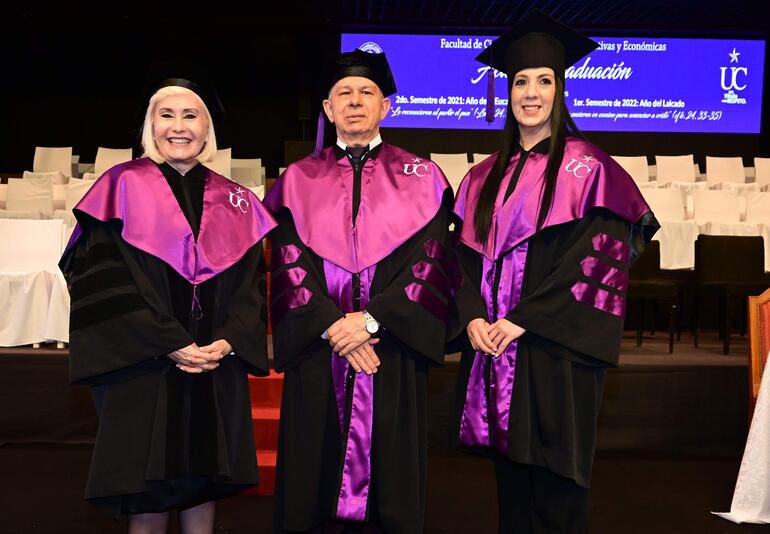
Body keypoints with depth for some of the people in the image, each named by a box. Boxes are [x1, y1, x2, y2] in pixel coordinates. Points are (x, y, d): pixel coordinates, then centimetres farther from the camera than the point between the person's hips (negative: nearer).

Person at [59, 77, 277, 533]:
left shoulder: (234, 202, 9)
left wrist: (228, 342, -11)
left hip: (218, 375, 3)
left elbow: (251, 284, 7)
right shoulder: (122, 187, 0)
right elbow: (102, 278, -7)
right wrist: (169, 344, -14)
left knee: (203, 482, 9)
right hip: (142, 371, -3)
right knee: (148, 497, 3)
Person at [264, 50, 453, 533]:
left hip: (394, 356, 0)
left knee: (390, 483, 6)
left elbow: (431, 263, -3)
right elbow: (289, 266, 1)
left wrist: (371, 319, -13)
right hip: (318, 356, 1)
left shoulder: (421, 177, 7)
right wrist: (332, 326, -12)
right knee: (315, 486, 6)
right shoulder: (299, 180, 10)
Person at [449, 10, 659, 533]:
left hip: (555, 356, -5)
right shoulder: (485, 177, 14)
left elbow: (598, 261, -10)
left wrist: (526, 320, -15)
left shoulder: (587, 167, -2)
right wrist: (473, 318, -6)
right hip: (494, 348, 5)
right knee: (511, 488, 12)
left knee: (553, 491, 1)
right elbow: (467, 258, 12)